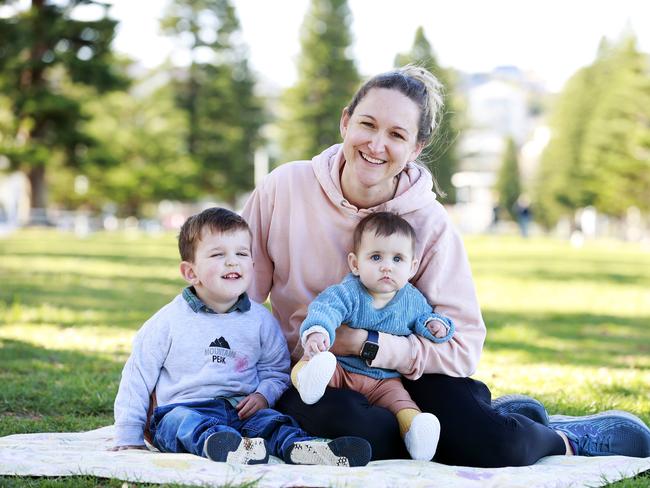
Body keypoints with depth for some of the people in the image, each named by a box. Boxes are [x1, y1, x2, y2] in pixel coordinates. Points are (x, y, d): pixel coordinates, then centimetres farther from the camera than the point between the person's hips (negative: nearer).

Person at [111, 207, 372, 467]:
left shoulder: (260, 319, 8)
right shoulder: (169, 321, 0)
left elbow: (276, 369, 18)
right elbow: (138, 375, 5)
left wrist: (264, 394, -5)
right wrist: (128, 438, 4)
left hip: (242, 409, 3)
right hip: (183, 409, -3)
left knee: (270, 420, -25)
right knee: (181, 421, -35)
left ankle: (298, 447, -55)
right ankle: (223, 445, -65)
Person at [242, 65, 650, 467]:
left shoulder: (430, 224, -13)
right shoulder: (284, 188, -12)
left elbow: (463, 348, -13)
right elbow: (244, 293, -2)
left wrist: (371, 344, -24)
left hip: (405, 374, 0)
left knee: (495, 446, -27)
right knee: (351, 425, -36)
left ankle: (563, 441, 10)